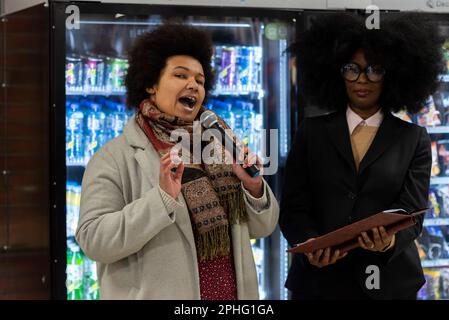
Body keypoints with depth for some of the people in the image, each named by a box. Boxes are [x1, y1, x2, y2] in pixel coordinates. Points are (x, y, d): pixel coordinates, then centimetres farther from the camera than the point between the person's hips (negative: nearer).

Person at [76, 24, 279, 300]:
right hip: (157, 293, -4)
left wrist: (254, 188, -11)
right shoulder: (116, 157, -7)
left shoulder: (218, 148, 6)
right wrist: (162, 198, -26)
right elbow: (93, 241, -17)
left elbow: (262, 227, 8)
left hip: (230, 293, 4)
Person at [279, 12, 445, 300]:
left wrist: (390, 240, -26)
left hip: (388, 282, 0)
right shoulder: (312, 132, 4)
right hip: (318, 279, 0)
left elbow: (411, 212, -5)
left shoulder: (414, 140, 3)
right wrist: (310, 243, -20)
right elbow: (293, 207, 0)